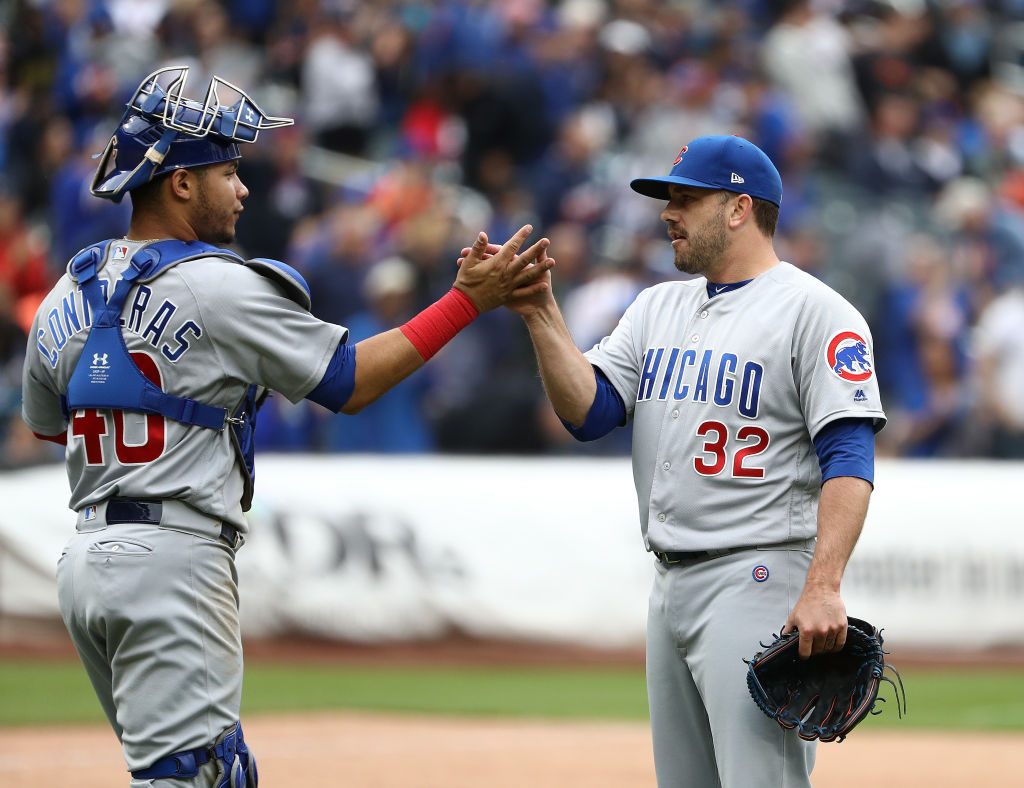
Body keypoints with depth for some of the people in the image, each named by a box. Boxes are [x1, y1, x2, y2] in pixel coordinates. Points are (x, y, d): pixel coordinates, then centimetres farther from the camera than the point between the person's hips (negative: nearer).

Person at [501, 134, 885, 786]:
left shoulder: (814, 311, -6)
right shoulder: (659, 307, 18)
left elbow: (849, 461, -14)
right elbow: (590, 412, 7)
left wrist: (823, 588, -25)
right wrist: (542, 314, -6)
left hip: (758, 581, -8)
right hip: (671, 586, 8)